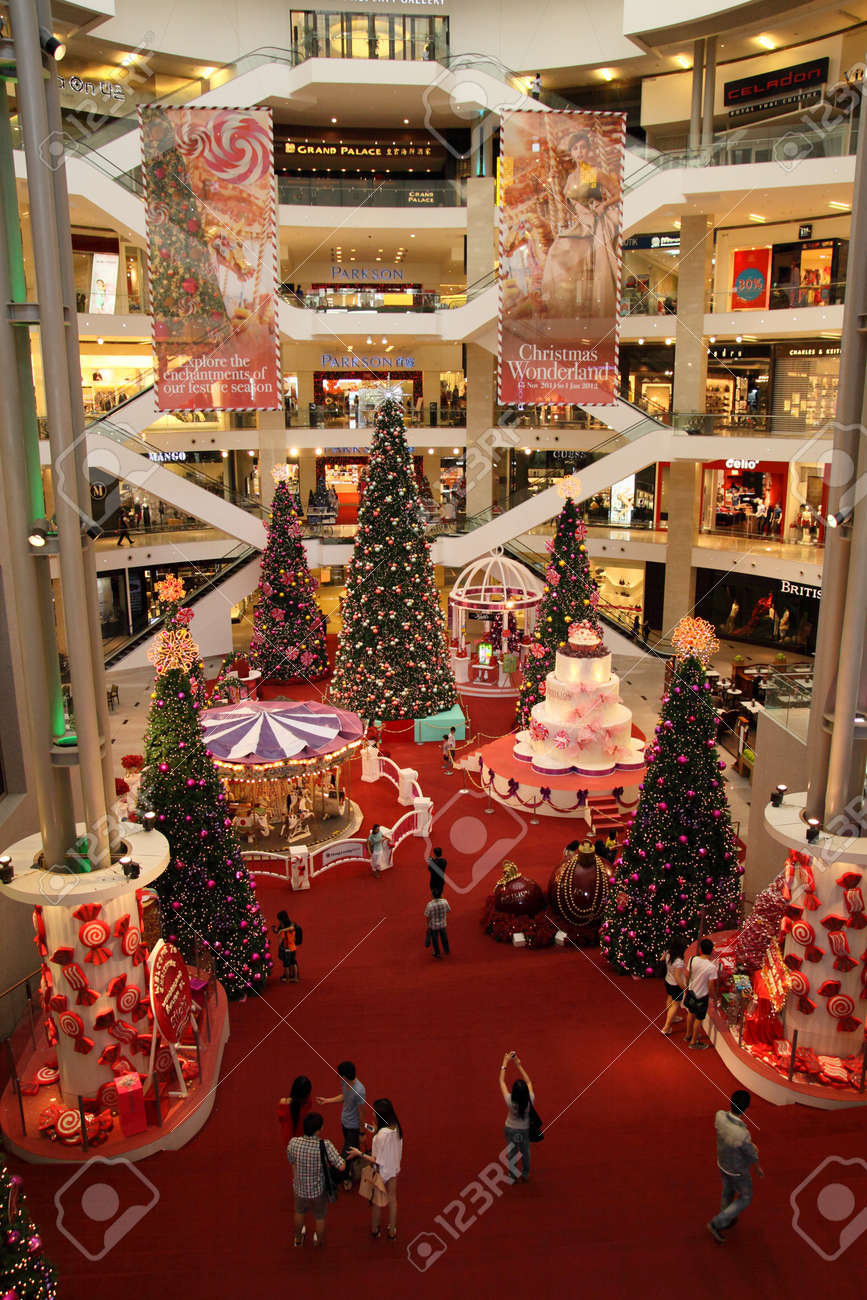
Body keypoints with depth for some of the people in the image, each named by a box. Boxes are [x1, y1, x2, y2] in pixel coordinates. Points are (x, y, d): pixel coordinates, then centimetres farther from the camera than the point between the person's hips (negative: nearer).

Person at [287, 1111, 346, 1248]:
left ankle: (298, 1238, 56)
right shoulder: (325, 1146, -33)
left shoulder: (293, 1143, -24)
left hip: (300, 1188, 2)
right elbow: (341, 1167, -33)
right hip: (319, 1189, -2)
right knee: (319, 1217, 27)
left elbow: (292, 1162, -4)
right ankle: (319, 1242, 49)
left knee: (300, 1212, 33)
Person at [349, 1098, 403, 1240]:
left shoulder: (381, 1135, -38)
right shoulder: (396, 1127, -16)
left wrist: (359, 1154, -23)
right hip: (394, 1169, 6)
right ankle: (392, 1231, 42)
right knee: (392, 1199, 25)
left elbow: (378, 1161, -29)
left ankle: (374, 1229, 44)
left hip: (381, 1172, -5)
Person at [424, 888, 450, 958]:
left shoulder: (429, 905, -32)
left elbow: (427, 917, -20)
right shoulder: (445, 902, -24)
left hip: (433, 926, -2)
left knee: (435, 939, 21)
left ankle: (437, 954, 39)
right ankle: (446, 951, 46)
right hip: (443, 924, 2)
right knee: (444, 937, 28)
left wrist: (428, 926, -2)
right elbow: (448, 910, -4)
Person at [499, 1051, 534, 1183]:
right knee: (525, 1152, 25)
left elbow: (501, 1081, -24)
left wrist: (505, 1062, -19)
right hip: (525, 1130, 1)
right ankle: (525, 1175, 44)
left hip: (511, 1130, -1)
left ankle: (513, 1177, 39)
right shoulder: (530, 1100, -31)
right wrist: (518, 1065, -15)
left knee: (512, 1153, 21)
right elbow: (528, 1082, -15)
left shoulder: (510, 1101, -34)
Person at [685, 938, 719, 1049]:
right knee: (698, 1019, 15)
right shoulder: (712, 967, -28)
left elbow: (688, 975, -2)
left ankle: (688, 1034, 47)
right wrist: (714, 996, -1)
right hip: (702, 996, -5)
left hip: (691, 991, 5)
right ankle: (693, 1041, 31)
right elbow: (711, 986, -21)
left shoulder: (693, 959, -15)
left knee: (691, 1013, 28)